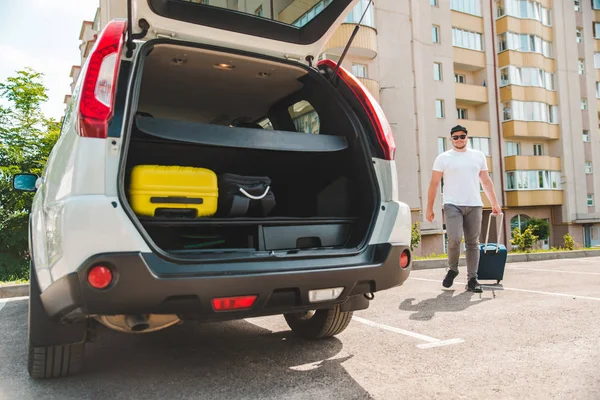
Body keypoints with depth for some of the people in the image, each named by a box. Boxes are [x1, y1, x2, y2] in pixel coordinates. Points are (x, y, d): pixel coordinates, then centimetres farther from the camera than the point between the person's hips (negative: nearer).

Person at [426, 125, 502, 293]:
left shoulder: (478, 156, 14)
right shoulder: (443, 158, 5)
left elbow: (486, 181, 17)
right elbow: (434, 183, 2)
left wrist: (494, 203, 12)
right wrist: (429, 208, -3)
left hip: (474, 205, 3)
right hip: (453, 205, -3)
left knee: (473, 243, 2)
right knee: (454, 239, -16)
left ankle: (472, 279, 8)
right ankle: (452, 269, 10)